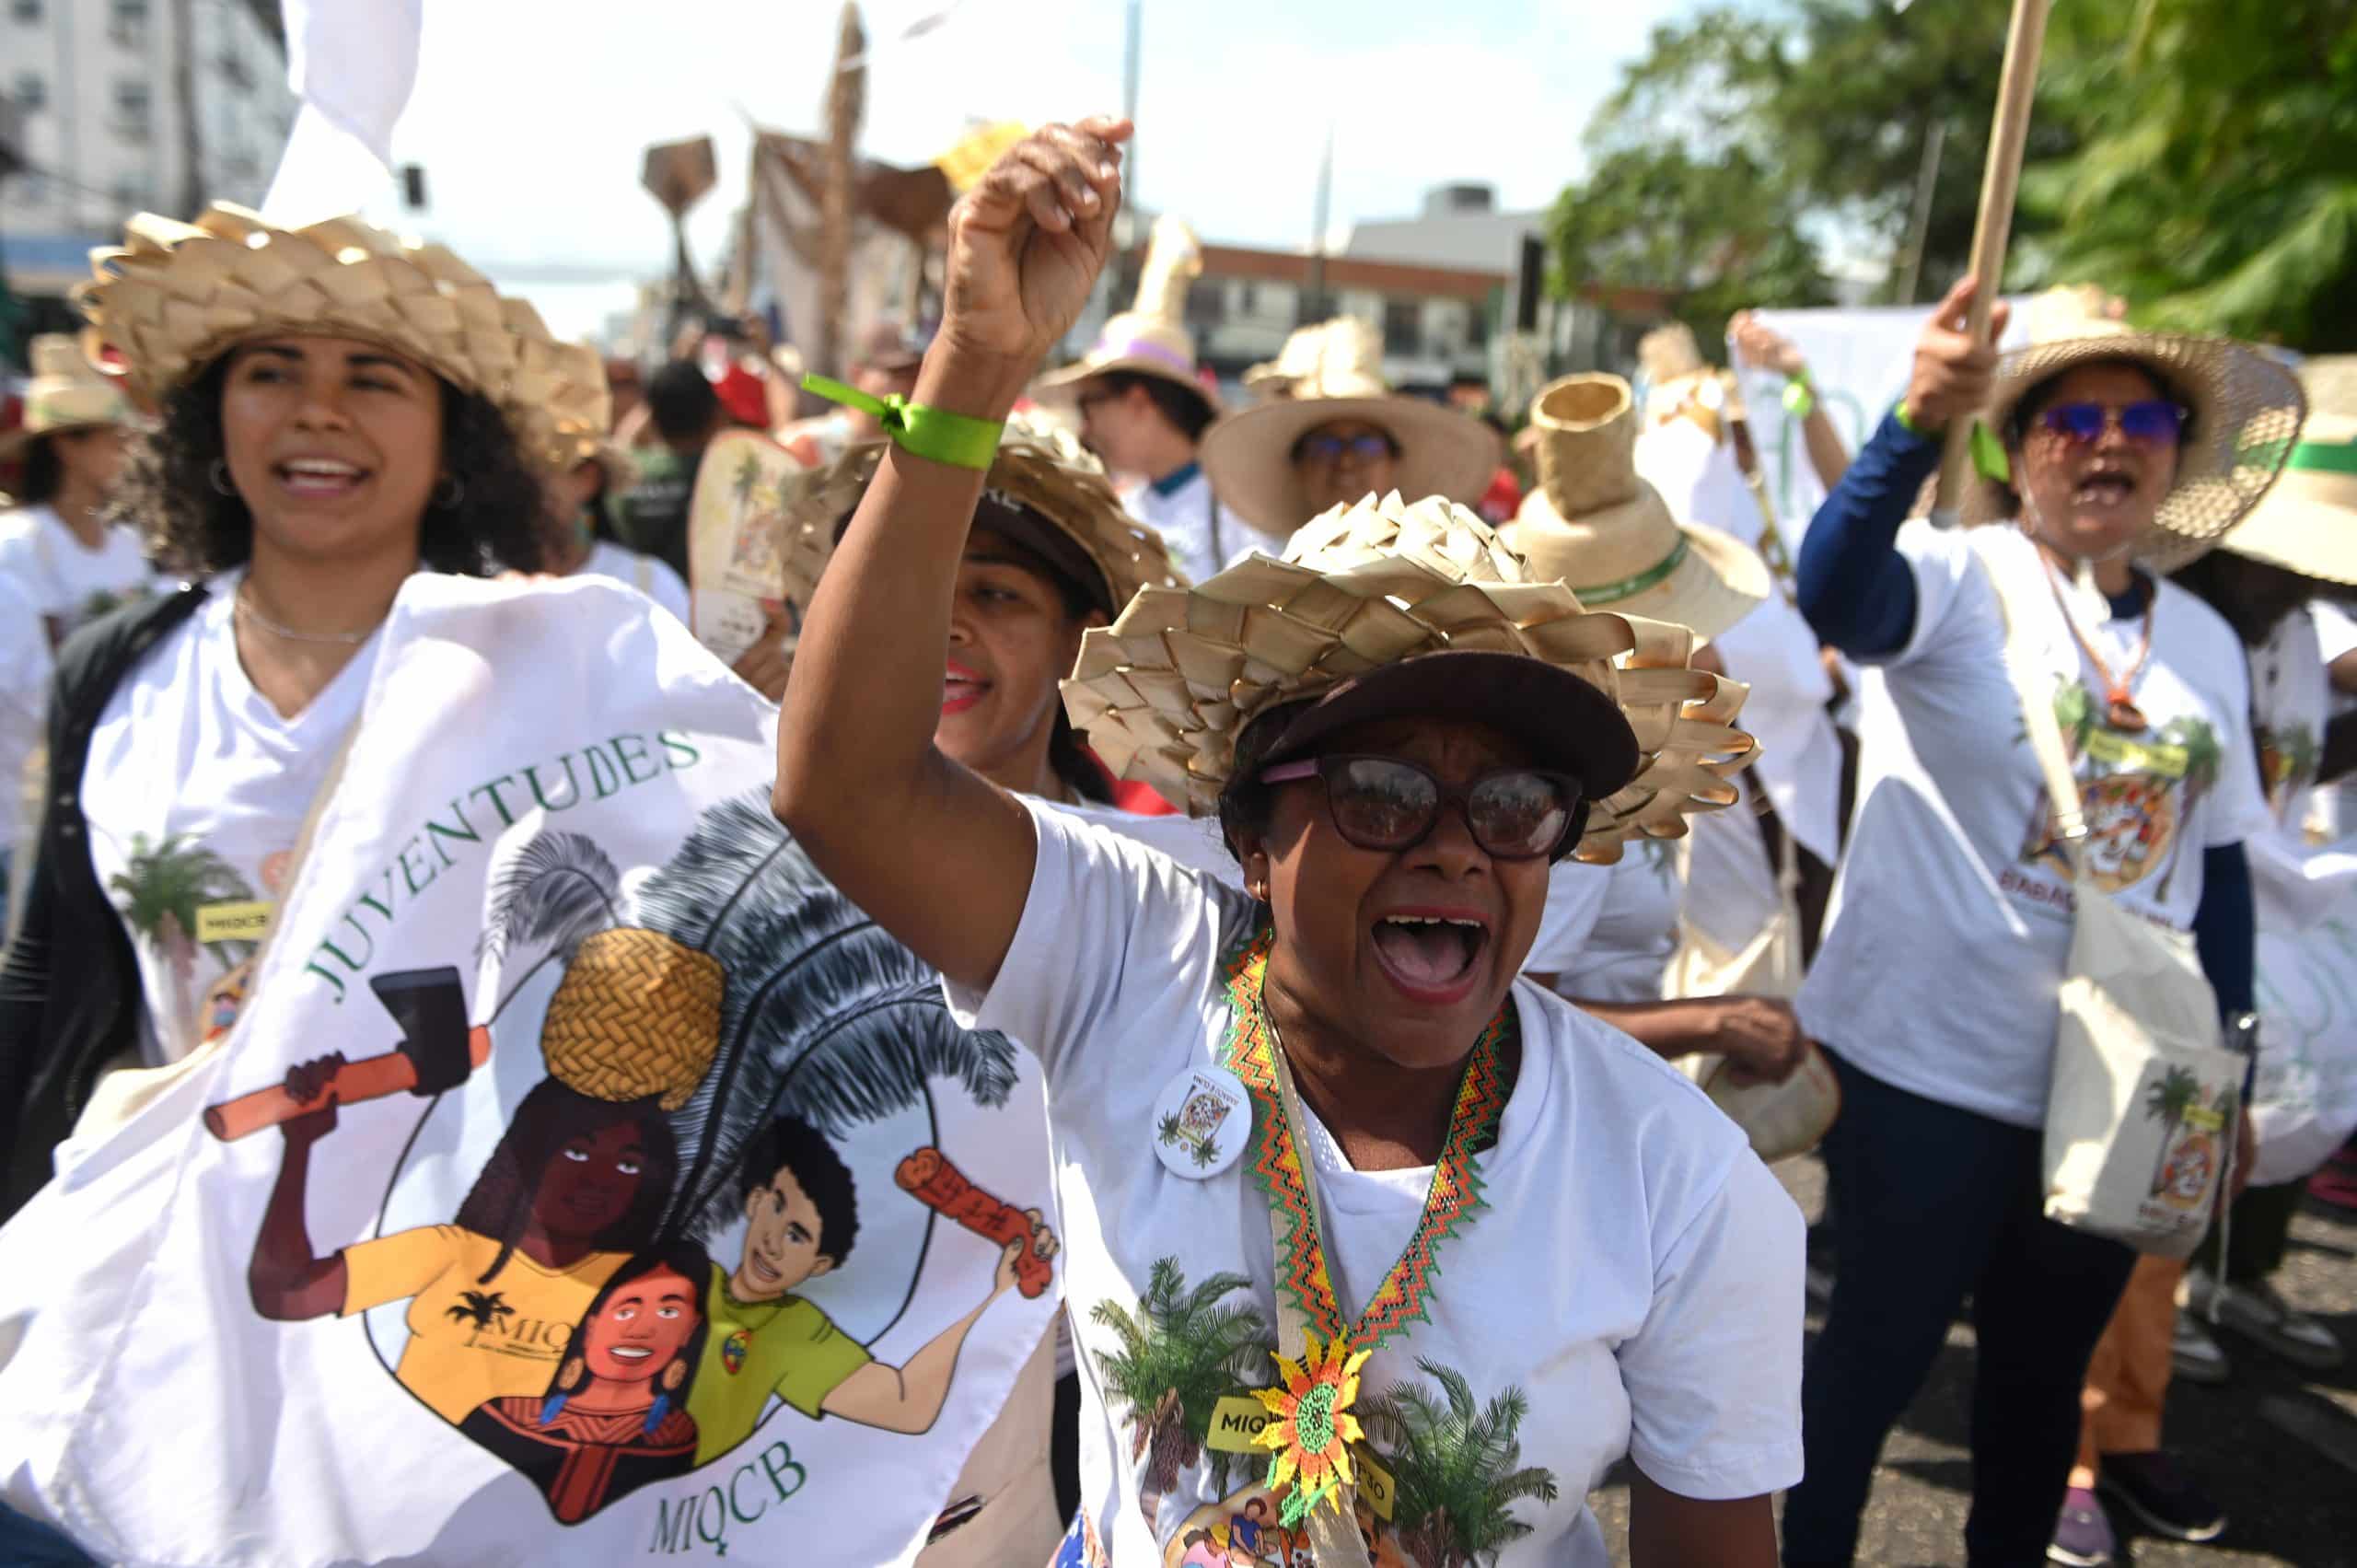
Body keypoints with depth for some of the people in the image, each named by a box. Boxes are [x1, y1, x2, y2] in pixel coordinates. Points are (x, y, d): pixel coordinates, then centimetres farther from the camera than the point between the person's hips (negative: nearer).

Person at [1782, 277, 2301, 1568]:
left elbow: (2217, 867, 12)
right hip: (1925, 1066, -5)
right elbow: (1834, 596, -34)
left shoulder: (2205, 641, 7)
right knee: (1879, 1351, 7)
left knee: (2046, 1367, 21)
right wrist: (1918, 422, -49)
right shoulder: (1960, 582, -10)